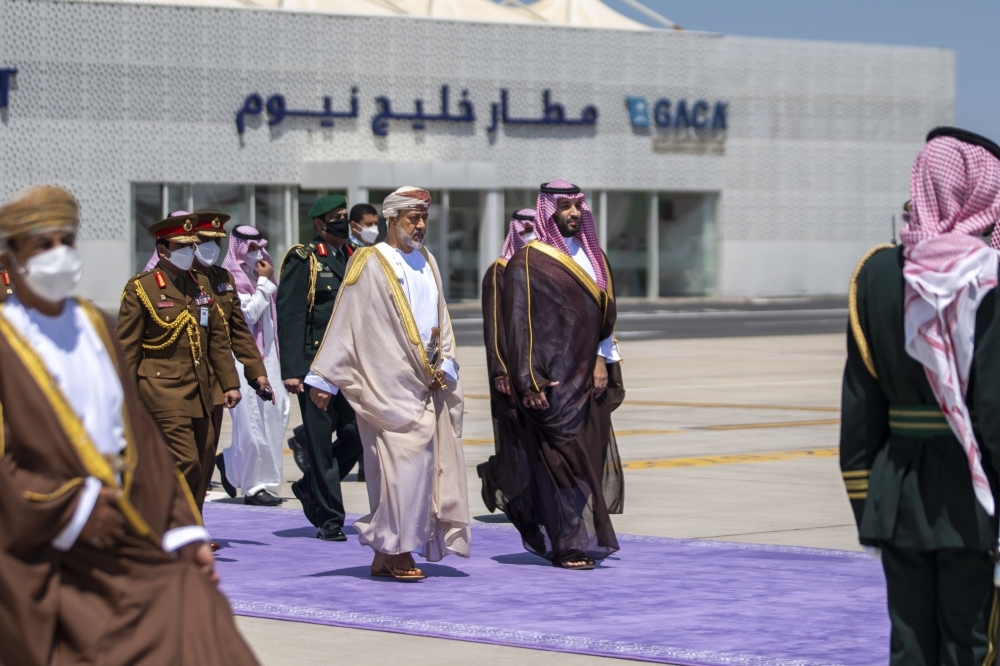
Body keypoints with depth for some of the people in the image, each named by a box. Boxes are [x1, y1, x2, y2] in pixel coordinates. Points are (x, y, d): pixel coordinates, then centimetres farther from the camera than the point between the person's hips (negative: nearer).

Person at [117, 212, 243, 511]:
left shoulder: (201, 284, 14)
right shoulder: (140, 288, -5)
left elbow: (218, 338, 17)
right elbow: (127, 348, -5)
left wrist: (229, 383, 11)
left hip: (200, 392, 7)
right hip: (164, 391, -7)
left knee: (204, 464, 7)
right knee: (186, 464, -14)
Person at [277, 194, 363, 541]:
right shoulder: (303, 261, -3)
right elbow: (288, 317, -9)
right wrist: (290, 370, -15)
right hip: (315, 365, -6)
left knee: (357, 434, 1)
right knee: (320, 440, -2)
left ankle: (310, 487, 25)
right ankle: (330, 519, 5)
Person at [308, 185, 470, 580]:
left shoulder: (426, 262, 16)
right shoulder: (371, 263, -4)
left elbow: (440, 320, 17)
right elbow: (346, 322, -6)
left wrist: (445, 364, 1)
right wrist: (325, 379, -7)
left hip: (426, 383, 7)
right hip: (388, 382, -7)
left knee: (422, 464, 4)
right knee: (406, 458, -14)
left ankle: (388, 554, 10)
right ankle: (397, 550, -7)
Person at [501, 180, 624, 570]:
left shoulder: (590, 256, 14)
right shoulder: (528, 262, -7)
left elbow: (604, 313, 16)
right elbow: (520, 325, -11)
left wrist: (601, 360, 1)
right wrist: (529, 383, -16)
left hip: (588, 378, 7)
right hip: (553, 381, -7)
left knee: (591, 458, 8)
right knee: (562, 461, -5)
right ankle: (569, 543, 0)